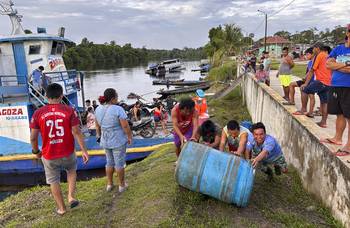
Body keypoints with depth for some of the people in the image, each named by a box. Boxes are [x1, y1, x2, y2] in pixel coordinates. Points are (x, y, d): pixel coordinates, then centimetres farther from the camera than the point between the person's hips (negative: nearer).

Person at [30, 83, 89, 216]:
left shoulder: (38, 113, -7)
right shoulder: (69, 111, -11)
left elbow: (33, 137, -4)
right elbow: (76, 132, -12)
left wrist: (36, 152, 13)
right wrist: (84, 151, -5)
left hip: (49, 155, 0)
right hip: (68, 153, 0)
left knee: (53, 181, 19)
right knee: (72, 171, 30)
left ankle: (61, 208, 32)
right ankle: (71, 197, 20)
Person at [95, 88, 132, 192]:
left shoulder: (98, 109, -2)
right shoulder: (118, 109, -21)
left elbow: (97, 126, 8)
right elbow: (125, 126, -20)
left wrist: (99, 136, 22)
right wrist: (130, 137, -5)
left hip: (106, 141, 6)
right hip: (118, 141, -5)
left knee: (109, 162, 21)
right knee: (119, 163, 9)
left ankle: (109, 184, 31)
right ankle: (122, 185, 24)